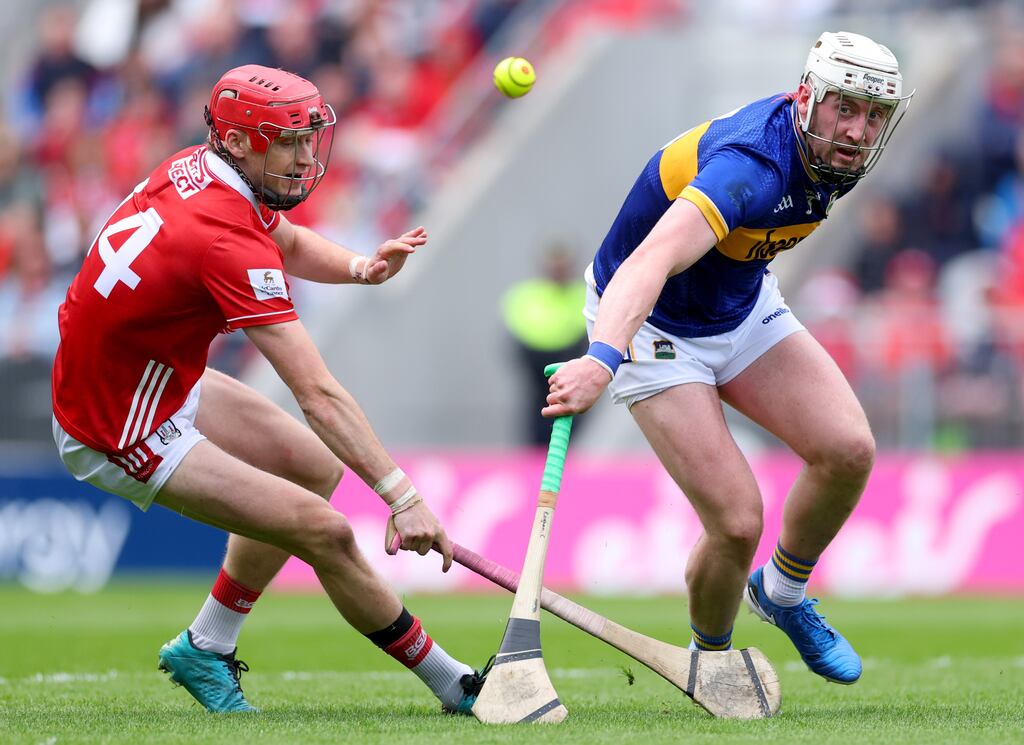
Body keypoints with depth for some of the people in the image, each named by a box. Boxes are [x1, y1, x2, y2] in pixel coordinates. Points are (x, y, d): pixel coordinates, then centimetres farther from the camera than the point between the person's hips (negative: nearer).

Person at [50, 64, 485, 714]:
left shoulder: (199, 169, -3)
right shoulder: (229, 240, -30)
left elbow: (291, 243, 18)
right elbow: (319, 395, -34)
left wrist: (362, 267, -4)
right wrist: (403, 498, -35)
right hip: (121, 437, -10)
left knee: (316, 467, 21)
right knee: (326, 532, -11)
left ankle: (205, 650, 28)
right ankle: (459, 688, 4)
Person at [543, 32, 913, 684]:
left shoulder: (828, 156, -11)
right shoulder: (751, 165, -38)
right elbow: (649, 262, -55)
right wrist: (603, 359, -71)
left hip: (744, 307, 7)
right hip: (651, 327, -7)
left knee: (848, 450, -13)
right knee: (737, 522, -16)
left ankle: (783, 594, 14)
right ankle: (709, 659, 14)